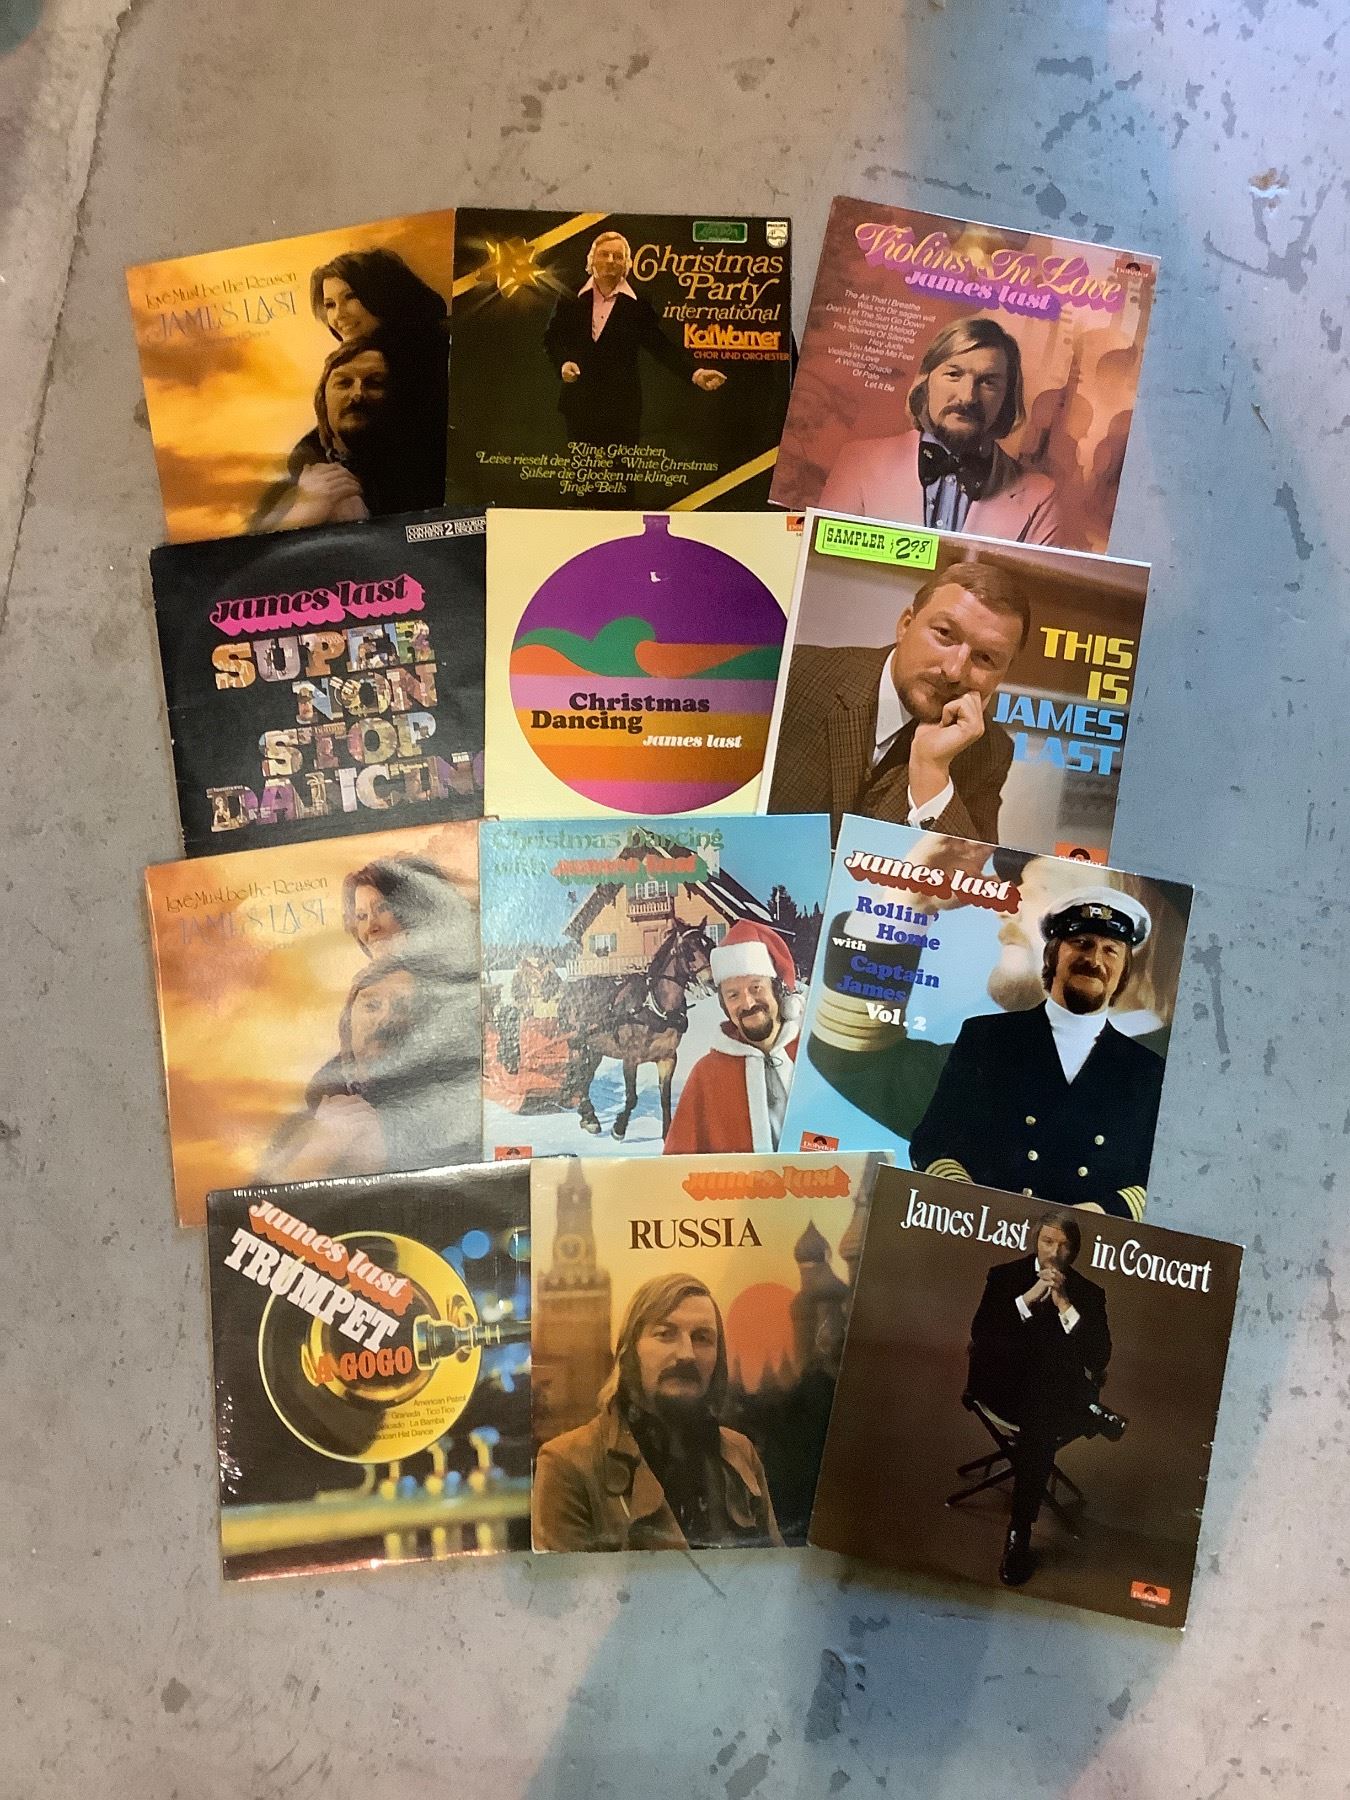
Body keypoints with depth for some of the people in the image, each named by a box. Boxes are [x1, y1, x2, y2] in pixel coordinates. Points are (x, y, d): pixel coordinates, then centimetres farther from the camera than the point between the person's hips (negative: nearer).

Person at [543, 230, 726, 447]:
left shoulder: (638, 303, 0)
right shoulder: (571, 298, 4)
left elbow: (661, 346, -4)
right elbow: (552, 338, 11)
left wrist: (696, 373, -16)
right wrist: (563, 363, -10)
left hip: (622, 405, -1)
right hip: (580, 403, 2)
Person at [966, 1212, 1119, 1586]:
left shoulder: (1088, 1293, 11)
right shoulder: (1004, 1276, 9)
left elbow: (1099, 1357, -1)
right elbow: (980, 1334, -4)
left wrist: (1065, 1305, -9)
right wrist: (1029, 1298, -11)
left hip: (1055, 1393, 0)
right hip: (1005, 1384, 0)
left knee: (1040, 1422, -31)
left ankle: (1020, 1535, -27)